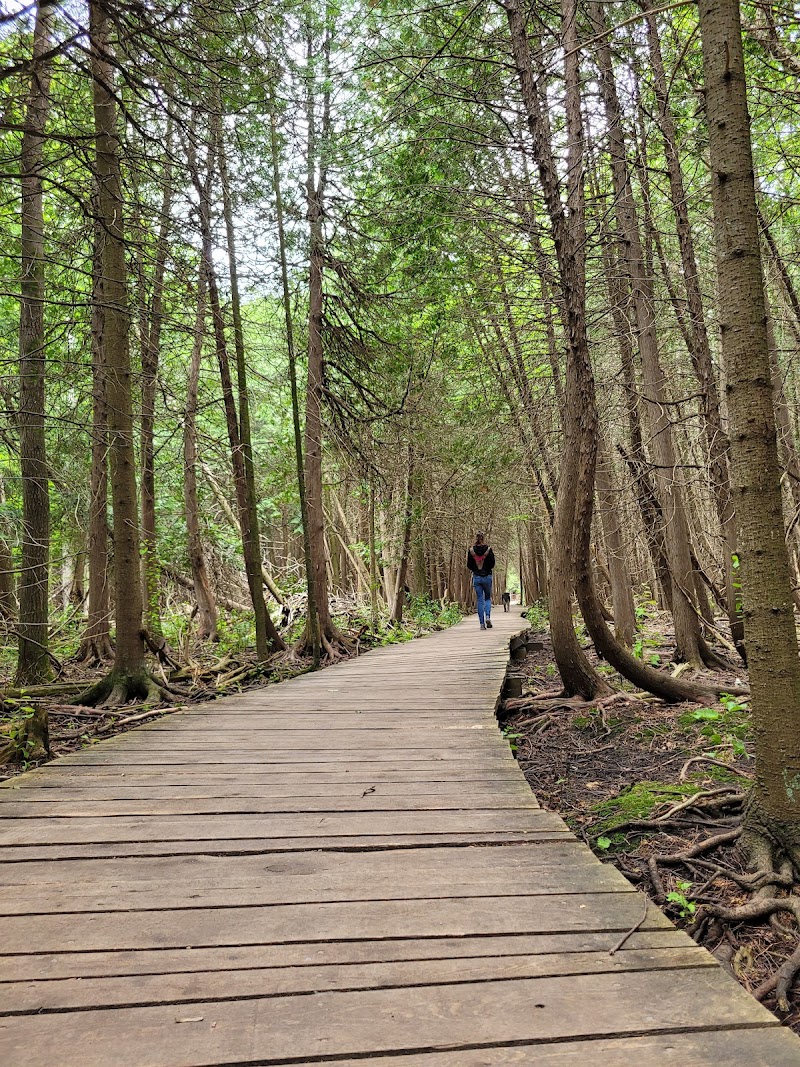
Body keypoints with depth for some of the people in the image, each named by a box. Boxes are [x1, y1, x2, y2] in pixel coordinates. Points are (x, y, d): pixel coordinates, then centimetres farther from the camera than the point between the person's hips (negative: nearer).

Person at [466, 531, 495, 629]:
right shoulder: (488, 550, -9)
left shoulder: (471, 550, -4)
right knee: (488, 598, 15)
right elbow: (492, 564, -4)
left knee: (480, 600, 6)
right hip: (487, 577, -1)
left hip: (476, 578, 1)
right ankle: (488, 616, -9)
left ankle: (482, 623, 2)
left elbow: (469, 565, 1)